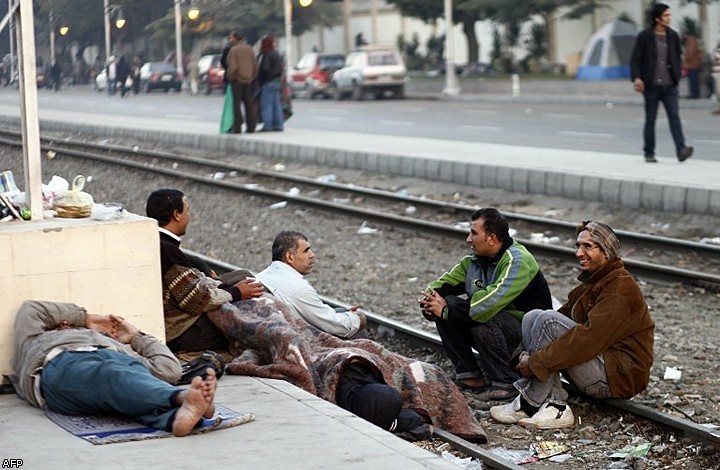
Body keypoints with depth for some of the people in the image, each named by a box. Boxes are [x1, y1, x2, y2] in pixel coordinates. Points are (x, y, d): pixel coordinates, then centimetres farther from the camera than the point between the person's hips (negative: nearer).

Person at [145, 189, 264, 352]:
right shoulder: (166, 251, -24)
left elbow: (194, 279, 13)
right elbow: (196, 300, -21)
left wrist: (229, 287, 3)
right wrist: (236, 293, -8)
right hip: (179, 335, -10)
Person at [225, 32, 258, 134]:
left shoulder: (233, 50, -12)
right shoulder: (249, 49, 5)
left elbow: (232, 67, -19)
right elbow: (255, 65, 5)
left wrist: (229, 78, -5)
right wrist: (252, 77, 14)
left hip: (237, 80, -5)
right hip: (248, 80, 5)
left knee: (237, 104, -2)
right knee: (248, 103, 10)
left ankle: (237, 127, -4)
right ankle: (251, 127, 10)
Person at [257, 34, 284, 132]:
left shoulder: (266, 55, -15)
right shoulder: (276, 54, 14)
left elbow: (264, 69, -20)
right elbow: (280, 69, 17)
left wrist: (260, 81, -8)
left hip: (268, 83, -9)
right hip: (277, 82, 9)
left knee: (266, 104, -7)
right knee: (276, 104, 10)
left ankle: (267, 125, -9)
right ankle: (278, 125, 10)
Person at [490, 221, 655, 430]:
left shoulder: (620, 289, -15)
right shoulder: (591, 283, 17)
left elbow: (589, 337, -26)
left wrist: (536, 361, -24)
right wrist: (527, 353, -9)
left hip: (620, 377, -10)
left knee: (547, 320, -23)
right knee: (532, 317, 0)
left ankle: (529, 404, -15)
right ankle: (555, 406, -13)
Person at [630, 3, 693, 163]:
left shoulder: (673, 36, 7)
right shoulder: (644, 36, -4)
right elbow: (635, 59, -6)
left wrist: (677, 75, 8)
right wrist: (636, 78, -19)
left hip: (670, 86, 2)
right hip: (651, 86, -2)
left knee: (674, 117, -11)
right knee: (650, 120, 6)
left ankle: (681, 150, -21)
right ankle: (649, 153, 17)